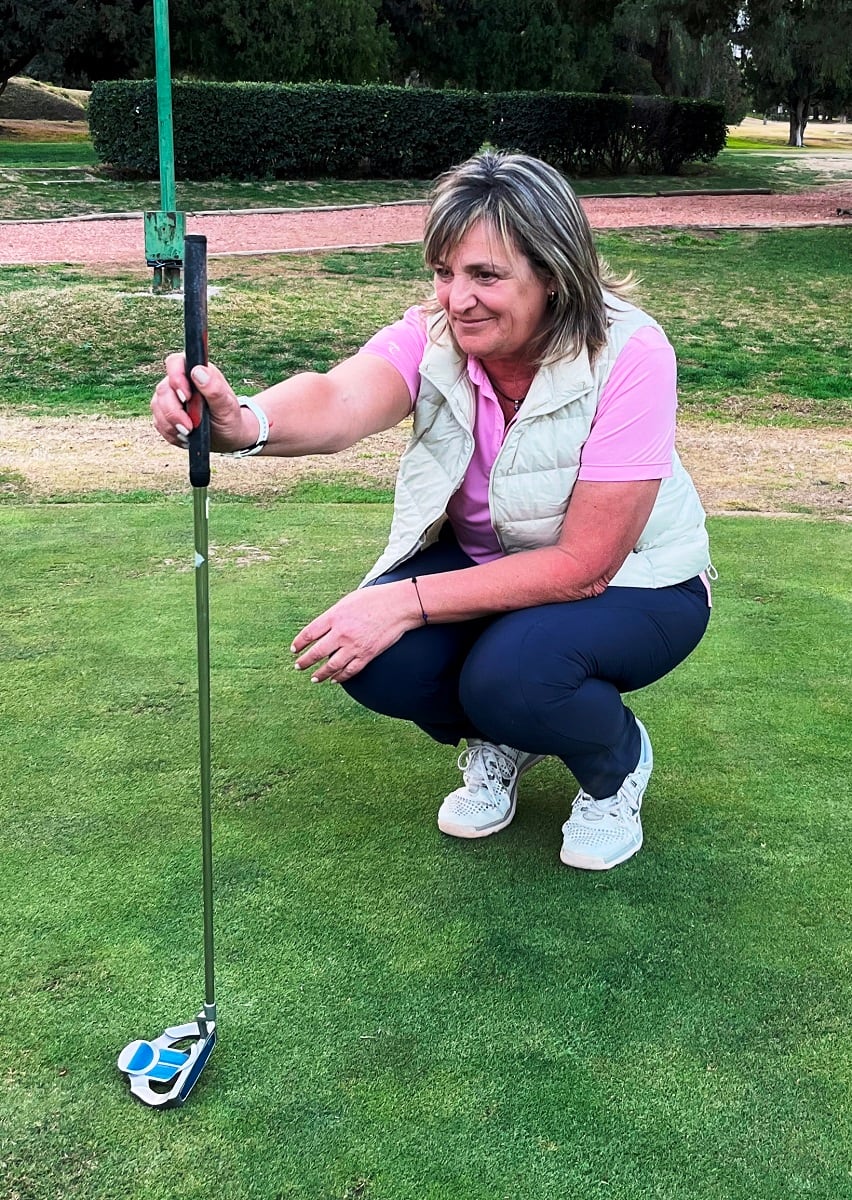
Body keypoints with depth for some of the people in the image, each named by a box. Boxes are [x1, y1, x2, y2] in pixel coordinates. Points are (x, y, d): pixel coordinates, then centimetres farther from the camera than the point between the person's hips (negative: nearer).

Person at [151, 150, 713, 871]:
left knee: (511, 673, -33)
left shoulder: (629, 356, -27)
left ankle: (617, 762, 4)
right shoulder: (433, 337, -17)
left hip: (634, 580, -3)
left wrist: (410, 600, -34)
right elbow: (342, 401, -40)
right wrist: (245, 423, -64)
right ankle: (497, 744, 11)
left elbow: (583, 564, -28)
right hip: (479, 561, 4)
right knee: (373, 660, -24)